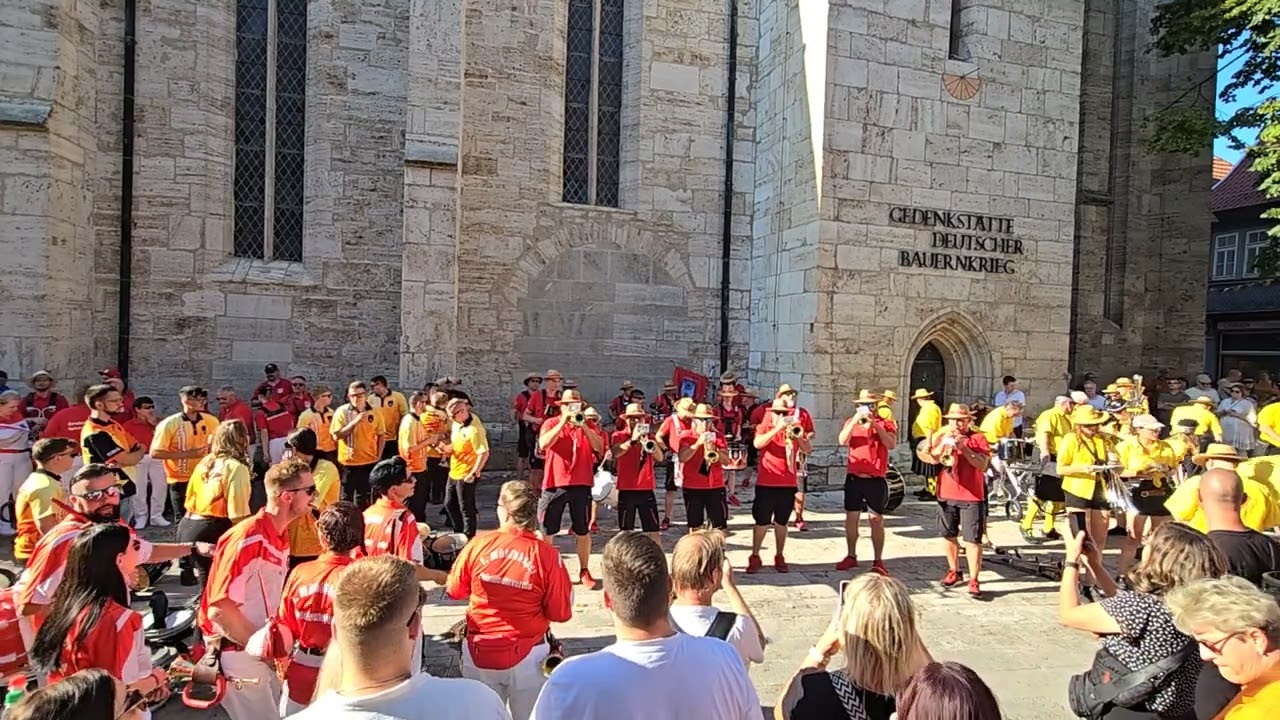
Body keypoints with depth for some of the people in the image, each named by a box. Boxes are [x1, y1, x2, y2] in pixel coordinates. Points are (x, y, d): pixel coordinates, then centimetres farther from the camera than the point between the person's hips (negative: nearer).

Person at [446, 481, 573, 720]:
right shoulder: (546, 554, -18)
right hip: (526, 655, -1)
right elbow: (561, 613, -11)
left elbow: (455, 591, 1)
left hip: (479, 652, 2)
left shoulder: (479, 544, -13)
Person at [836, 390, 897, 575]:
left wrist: (875, 424, -20)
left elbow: (891, 444, -15)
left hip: (876, 479, -3)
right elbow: (843, 441, -10)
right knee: (851, 517, 9)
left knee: (876, 520, 0)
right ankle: (851, 556, 21)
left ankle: (878, 561, 7)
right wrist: (855, 420, -19)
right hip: (854, 478, 3)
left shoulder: (886, 424, 1)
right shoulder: (851, 422, 7)